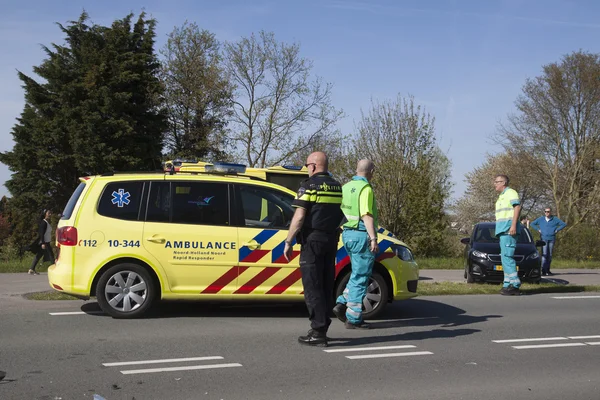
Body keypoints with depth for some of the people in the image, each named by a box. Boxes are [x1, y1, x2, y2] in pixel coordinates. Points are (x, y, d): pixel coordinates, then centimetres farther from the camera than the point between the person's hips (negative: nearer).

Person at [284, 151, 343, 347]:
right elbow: (340, 215, 14)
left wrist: (288, 242, -12)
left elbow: (299, 216, -15)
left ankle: (318, 332, -5)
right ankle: (322, 329, 17)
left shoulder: (309, 185, -9)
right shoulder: (338, 187, 13)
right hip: (331, 241, 7)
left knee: (312, 287, -3)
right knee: (326, 286, 12)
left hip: (313, 240, -7)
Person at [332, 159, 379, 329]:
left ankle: (342, 304, 9)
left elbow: (341, 212, 17)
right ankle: (353, 319, 3)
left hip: (348, 233, 8)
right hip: (361, 235, -8)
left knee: (357, 275, 21)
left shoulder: (346, 187, 12)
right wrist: (373, 238, -24)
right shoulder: (366, 189, -13)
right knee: (360, 278, -1)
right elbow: (366, 215, -21)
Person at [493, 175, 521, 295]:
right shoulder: (502, 196, 25)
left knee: (507, 257, -16)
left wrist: (513, 225, -22)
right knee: (506, 258, 8)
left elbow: (517, 207, -14)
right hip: (502, 231, 10)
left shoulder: (510, 192, -3)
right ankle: (508, 284, 10)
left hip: (508, 230, -10)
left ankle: (515, 284, -17)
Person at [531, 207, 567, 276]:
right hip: (544, 239, -1)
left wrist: (557, 230, 0)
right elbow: (532, 223, 16)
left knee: (550, 255, 6)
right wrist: (538, 229, 5)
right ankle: (543, 271, -17)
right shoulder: (541, 219, 8)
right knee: (544, 254, -12)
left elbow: (564, 224, 8)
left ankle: (548, 270, 15)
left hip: (552, 239, 1)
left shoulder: (555, 219, 6)